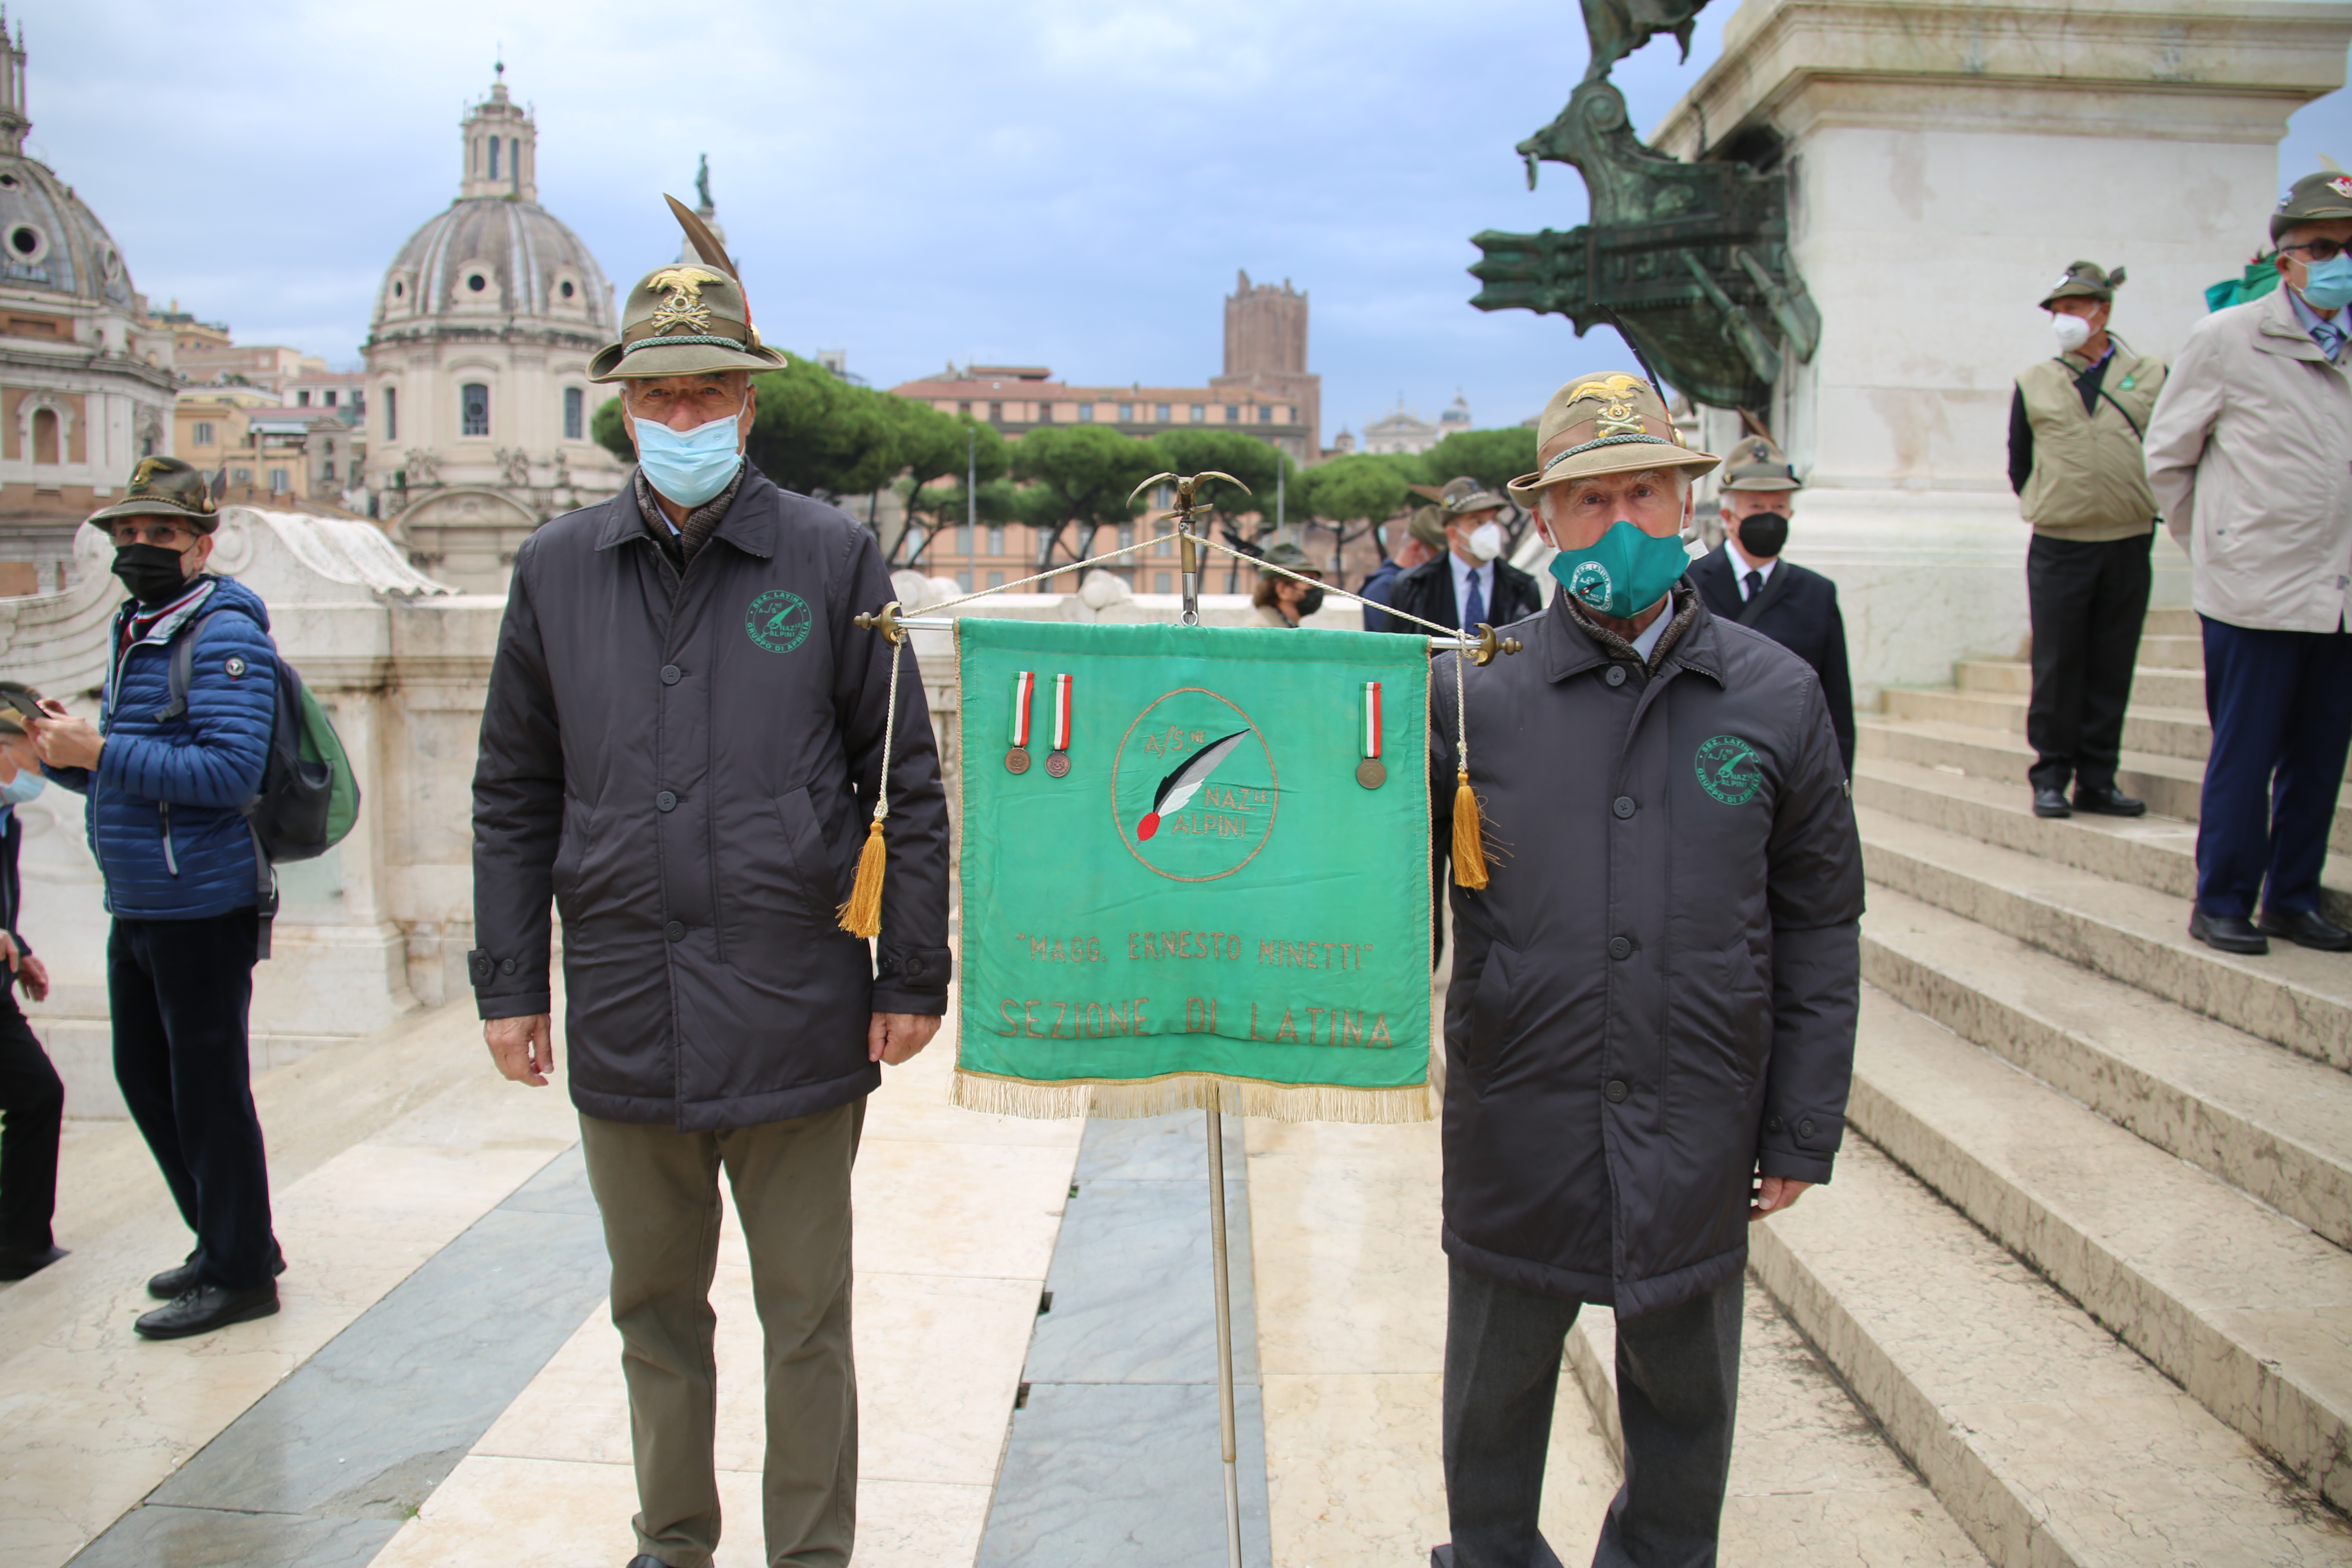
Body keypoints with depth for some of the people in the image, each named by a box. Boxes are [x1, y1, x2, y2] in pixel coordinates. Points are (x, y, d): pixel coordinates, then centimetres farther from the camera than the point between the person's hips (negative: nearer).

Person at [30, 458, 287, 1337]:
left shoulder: (222, 635, -12)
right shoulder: (137, 634, 17)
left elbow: (230, 770, -24)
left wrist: (102, 750, -22)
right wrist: (64, 755, 4)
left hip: (202, 909, -10)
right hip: (138, 906, 10)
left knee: (207, 1091, -1)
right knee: (146, 1080, 18)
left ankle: (241, 1274, 13)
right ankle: (223, 1244, 32)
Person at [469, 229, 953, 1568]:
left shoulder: (832, 559, -3)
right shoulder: (558, 569, 6)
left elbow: (909, 781, -1)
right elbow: (517, 796, 10)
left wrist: (915, 977, -4)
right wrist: (509, 981, 6)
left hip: (795, 1021, -3)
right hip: (624, 1023, 3)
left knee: (808, 1320, 10)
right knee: (657, 1309, 19)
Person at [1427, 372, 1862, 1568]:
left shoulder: (1776, 697, -2)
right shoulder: (1474, 694, -5)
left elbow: (1818, 927, 3)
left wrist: (1803, 1130, 3)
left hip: (1699, 1131, 1)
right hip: (1516, 1124, -1)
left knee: (1685, 1392, 20)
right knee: (1495, 1391, 18)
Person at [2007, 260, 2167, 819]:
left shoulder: (2150, 376, 4)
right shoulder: (2034, 384, 5)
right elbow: (2019, 465, 12)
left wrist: (2141, 508, 6)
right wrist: (2049, 510, 7)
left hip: (2129, 545, 1)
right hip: (2058, 548, -1)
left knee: (2112, 669, 5)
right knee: (2057, 668, 1)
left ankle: (2097, 780, 12)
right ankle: (2051, 777, 9)